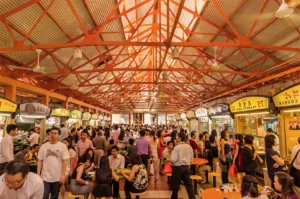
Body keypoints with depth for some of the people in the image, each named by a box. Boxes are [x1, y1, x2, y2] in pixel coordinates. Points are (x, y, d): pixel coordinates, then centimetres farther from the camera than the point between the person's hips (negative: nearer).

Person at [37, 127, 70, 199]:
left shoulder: (62, 146, -6)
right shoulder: (43, 146, 0)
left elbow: (64, 161, -6)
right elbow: (40, 161, 4)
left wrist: (63, 175, -10)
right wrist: (38, 174, 0)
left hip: (57, 177, -1)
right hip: (45, 176, 1)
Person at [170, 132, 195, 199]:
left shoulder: (177, 147, -15)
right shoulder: (189, 147, 2)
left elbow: (173, 160, -17)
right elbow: (191, 159, 9)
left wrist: (169, 160, 3)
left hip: (178, 167, -5)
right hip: (186, 167, 5)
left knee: (175, 185, 13)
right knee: (189, 185, 9)